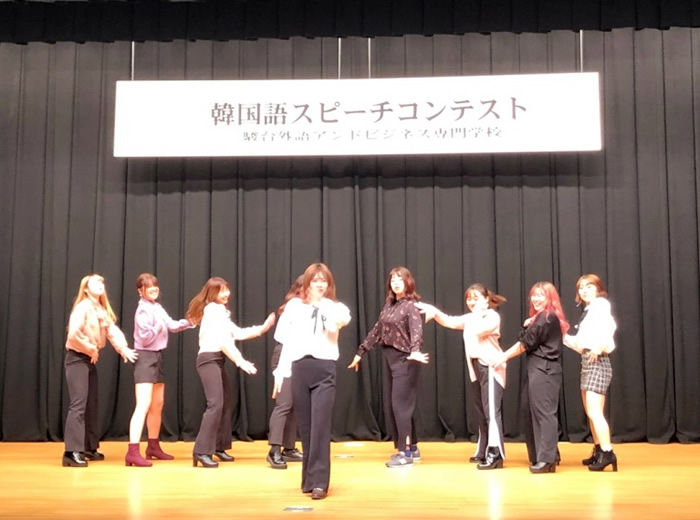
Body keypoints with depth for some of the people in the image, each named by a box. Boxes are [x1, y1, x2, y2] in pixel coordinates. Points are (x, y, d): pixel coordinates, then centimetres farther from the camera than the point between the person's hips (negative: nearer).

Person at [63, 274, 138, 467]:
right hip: (77, 358, -9)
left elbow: (113, 330, 3)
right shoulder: (83, 307, -14)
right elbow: (73, 333, -26)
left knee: (91, 404, 13)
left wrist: (123, 348, -13)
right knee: (78, 404, -14)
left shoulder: (102, 309, 13)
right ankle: (72, 452, -14)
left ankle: (89, 448, 23)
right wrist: (91, 349, -15)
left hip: (90, 360, 9)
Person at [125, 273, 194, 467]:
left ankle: (153, 446, 28)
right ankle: (133, 451, -22)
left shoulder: (158, 307, 11)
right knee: (144, 405, -18)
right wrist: (159, 325, -23)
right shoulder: (143, 310, -14)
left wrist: (190, 322, 0)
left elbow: (173, 325, 12)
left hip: (157, 357, 9)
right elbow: (145, 338, -19)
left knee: (157, 405, 16)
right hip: (145, 358, -9)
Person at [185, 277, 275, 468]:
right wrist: (240, 361, -19)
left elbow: (238, 333, 16)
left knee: (227, 403, 13)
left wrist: (262, 328, 10)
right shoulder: (213, 310, -8)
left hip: (217, 360, 10)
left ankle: (219, 447, 22)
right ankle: (202, 451, -19)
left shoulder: (221, 311, 22)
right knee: (215, 404, -18)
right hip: (209, 360, -10)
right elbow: (222, 340, -17)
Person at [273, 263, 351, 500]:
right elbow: (287, 343, 11)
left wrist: (323, 303, -7)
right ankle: (309, 478, 19)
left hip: (324, 370, -2)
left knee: (320, 427, -9)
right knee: (305, 427, 8)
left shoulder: (335, 308, 8)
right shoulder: (294, 306, 11)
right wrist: (280, 374, 8)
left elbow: (339, 322, -17)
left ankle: (319, 482, -7)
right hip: (299, 369, 2)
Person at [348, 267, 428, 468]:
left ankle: (405, 452, -3)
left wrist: (415, 351, -44)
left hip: (405, 359, -8)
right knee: (390, 406, 10)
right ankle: (412, 448, 20)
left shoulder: (412, 305, -10)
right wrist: (360, 352, 20)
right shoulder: (388, 305, 13)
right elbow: (376, 331, 19)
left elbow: (417, 330, -26)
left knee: (400, 404, -9)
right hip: (389, 359, 8)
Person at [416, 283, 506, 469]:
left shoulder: (493, 316, -8)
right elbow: (449, 321, 12)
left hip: (491, 367, -8)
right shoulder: (469, 318, 14)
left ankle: (495, 454, -13)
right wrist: (435, 312, -1)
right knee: (481, 412, 13)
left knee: (491, 410, -12)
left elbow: (479, 330, -23)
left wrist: (479, 312, -13)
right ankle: (483, 452, 21)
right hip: (476, 367, 8)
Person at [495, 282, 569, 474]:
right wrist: (527, 327, -2)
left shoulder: (546, 318, -10)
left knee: (543, 413, -11)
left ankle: (547, 460, -11)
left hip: (543, 371, -10)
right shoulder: (543, 317, 21)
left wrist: (504, 356, -1)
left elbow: (526, 344, -9)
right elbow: (529, 341, 15)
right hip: (538, 370, 10)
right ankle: (544, 456, 17)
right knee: (530, 411, 11)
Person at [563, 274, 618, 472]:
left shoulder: (600, 305, -8)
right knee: (591, 412, 14)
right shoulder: (587, 311, 17)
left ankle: (607, 453, -13)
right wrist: (564, 337, 15)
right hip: (587, 361, 10)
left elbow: (610, 327, -28)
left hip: (597, 361, -10)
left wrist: (599, 347, -38)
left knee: (594, 412, -14)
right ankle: (598, 452, 22)